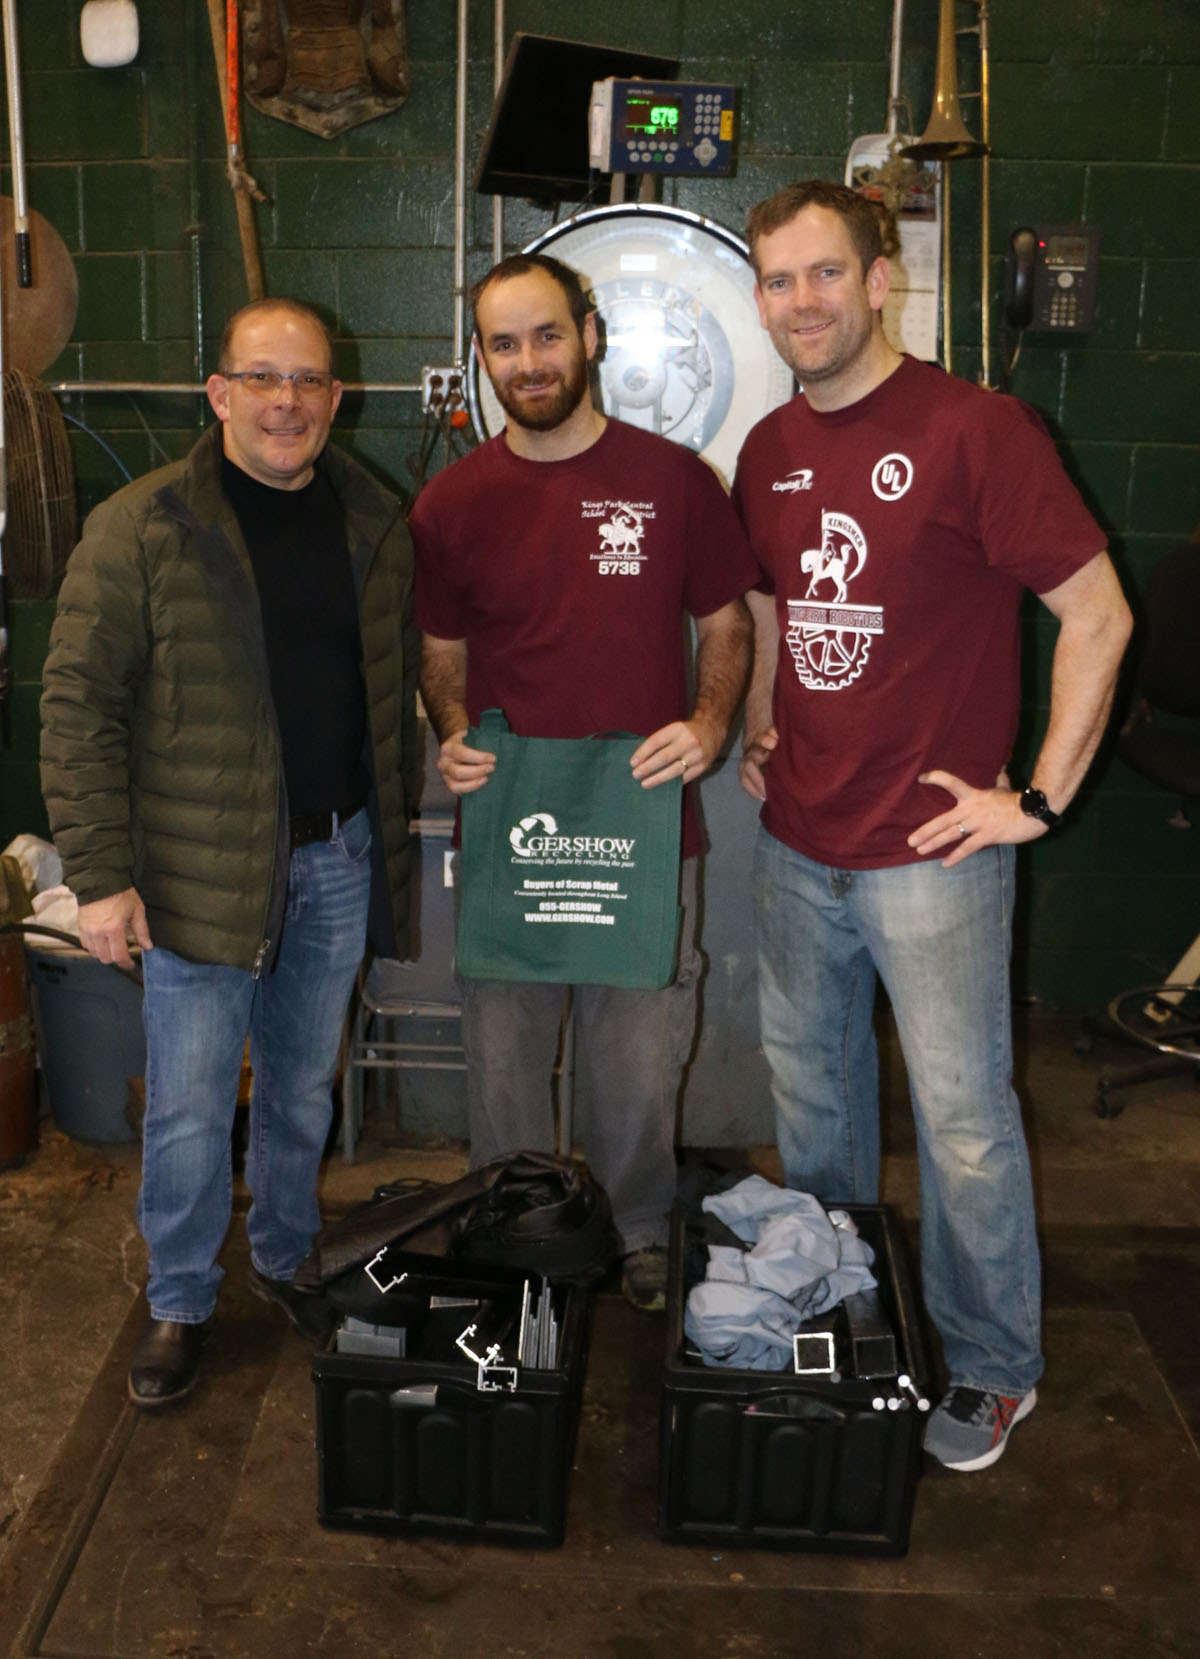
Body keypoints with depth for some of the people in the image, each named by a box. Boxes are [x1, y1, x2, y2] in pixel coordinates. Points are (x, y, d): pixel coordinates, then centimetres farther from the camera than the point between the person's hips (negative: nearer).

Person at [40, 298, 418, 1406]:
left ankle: (285, 1255, 40)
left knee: (304, 1087, 17)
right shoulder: (142, 528, -9)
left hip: (338, 860, 4)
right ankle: (179, 1304, 27)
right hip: (200, 872, -3)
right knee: (190, 1112, 4)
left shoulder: (377, 528, 5)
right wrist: (100, 875, -13)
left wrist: (392, 836, 12)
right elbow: (79, 707, -9)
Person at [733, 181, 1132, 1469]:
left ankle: (993, 1367, 26)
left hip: (930, 848, -6)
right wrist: (760, 737, 11)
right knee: (809, 1089, 19)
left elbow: (1099, 613, -12)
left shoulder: (975, 430, -13)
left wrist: (1039, 798, -13)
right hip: (795, 845, 7)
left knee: (962, 1119, 4)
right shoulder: (769, 449, 7)